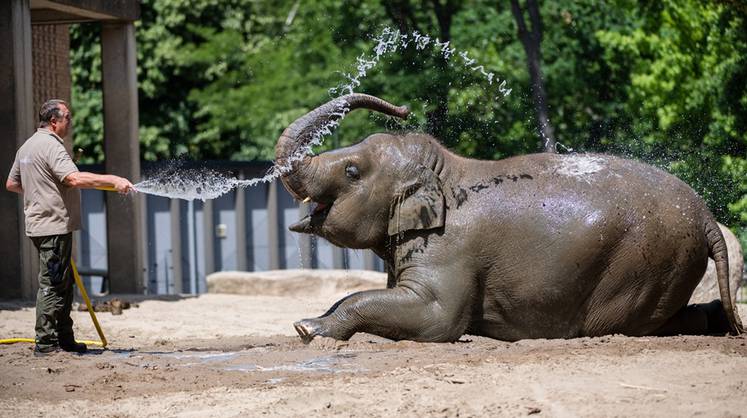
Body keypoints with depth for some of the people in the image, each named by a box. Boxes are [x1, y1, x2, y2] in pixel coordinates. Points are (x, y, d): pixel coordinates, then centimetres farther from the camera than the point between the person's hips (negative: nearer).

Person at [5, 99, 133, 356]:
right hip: (53, 227, -10)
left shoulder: (27, 147, 17)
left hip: (39, 226, 10)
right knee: (52, 285, -8)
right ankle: (45, 343, -8)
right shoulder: (51, 146, -15)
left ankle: (65, 339, 20)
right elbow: (75, 179, -29)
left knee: (63, 284, 15)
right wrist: (112, 180, -27)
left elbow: (12, 184, 25)